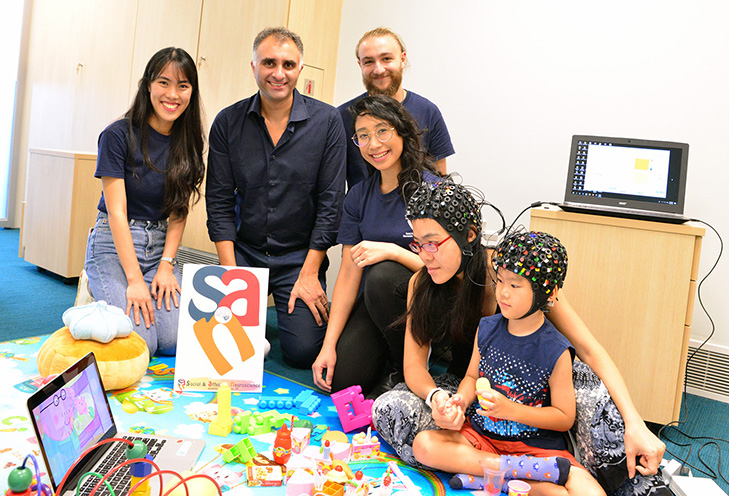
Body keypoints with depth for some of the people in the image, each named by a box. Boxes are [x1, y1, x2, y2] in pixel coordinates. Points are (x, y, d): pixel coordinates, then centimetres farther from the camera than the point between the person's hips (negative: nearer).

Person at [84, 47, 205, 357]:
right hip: (114, 245, -4)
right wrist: (135, 279, -18)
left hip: (160, 246, 4)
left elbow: (178, 211, 4)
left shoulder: (189, 142, 4)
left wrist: (166, 265, -8)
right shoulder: (118, 136, -10)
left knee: (176, 340, -14)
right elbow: (117, 211, -13)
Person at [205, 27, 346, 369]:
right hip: (243, 252, 2)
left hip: (301, 255, -1)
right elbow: (219, 202, 1)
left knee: (304, 351, -13)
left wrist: (309, 273, -9)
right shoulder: (228, 122, -1)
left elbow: (331, 203, -6)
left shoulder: (327, 122, -6)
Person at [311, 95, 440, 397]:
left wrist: (391, 251, -30)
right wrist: (329, 344, -5)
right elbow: (349, 273, 0)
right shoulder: (359, 196, 3)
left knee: (383, 274, -34)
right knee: (339, 379, -14)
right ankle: (389, 346, 16)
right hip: (372, 302, 4)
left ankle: (407, 368, -9)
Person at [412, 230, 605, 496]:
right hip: (479, 434, 4)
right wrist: (460, 402, -10)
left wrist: (511, 410, -19)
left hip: (535, 443, -4)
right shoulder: (486, 329, 1)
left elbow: (565, 418, -7)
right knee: (424, 444, -23)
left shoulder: (556, 351, -11)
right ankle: (524, 469, -20)